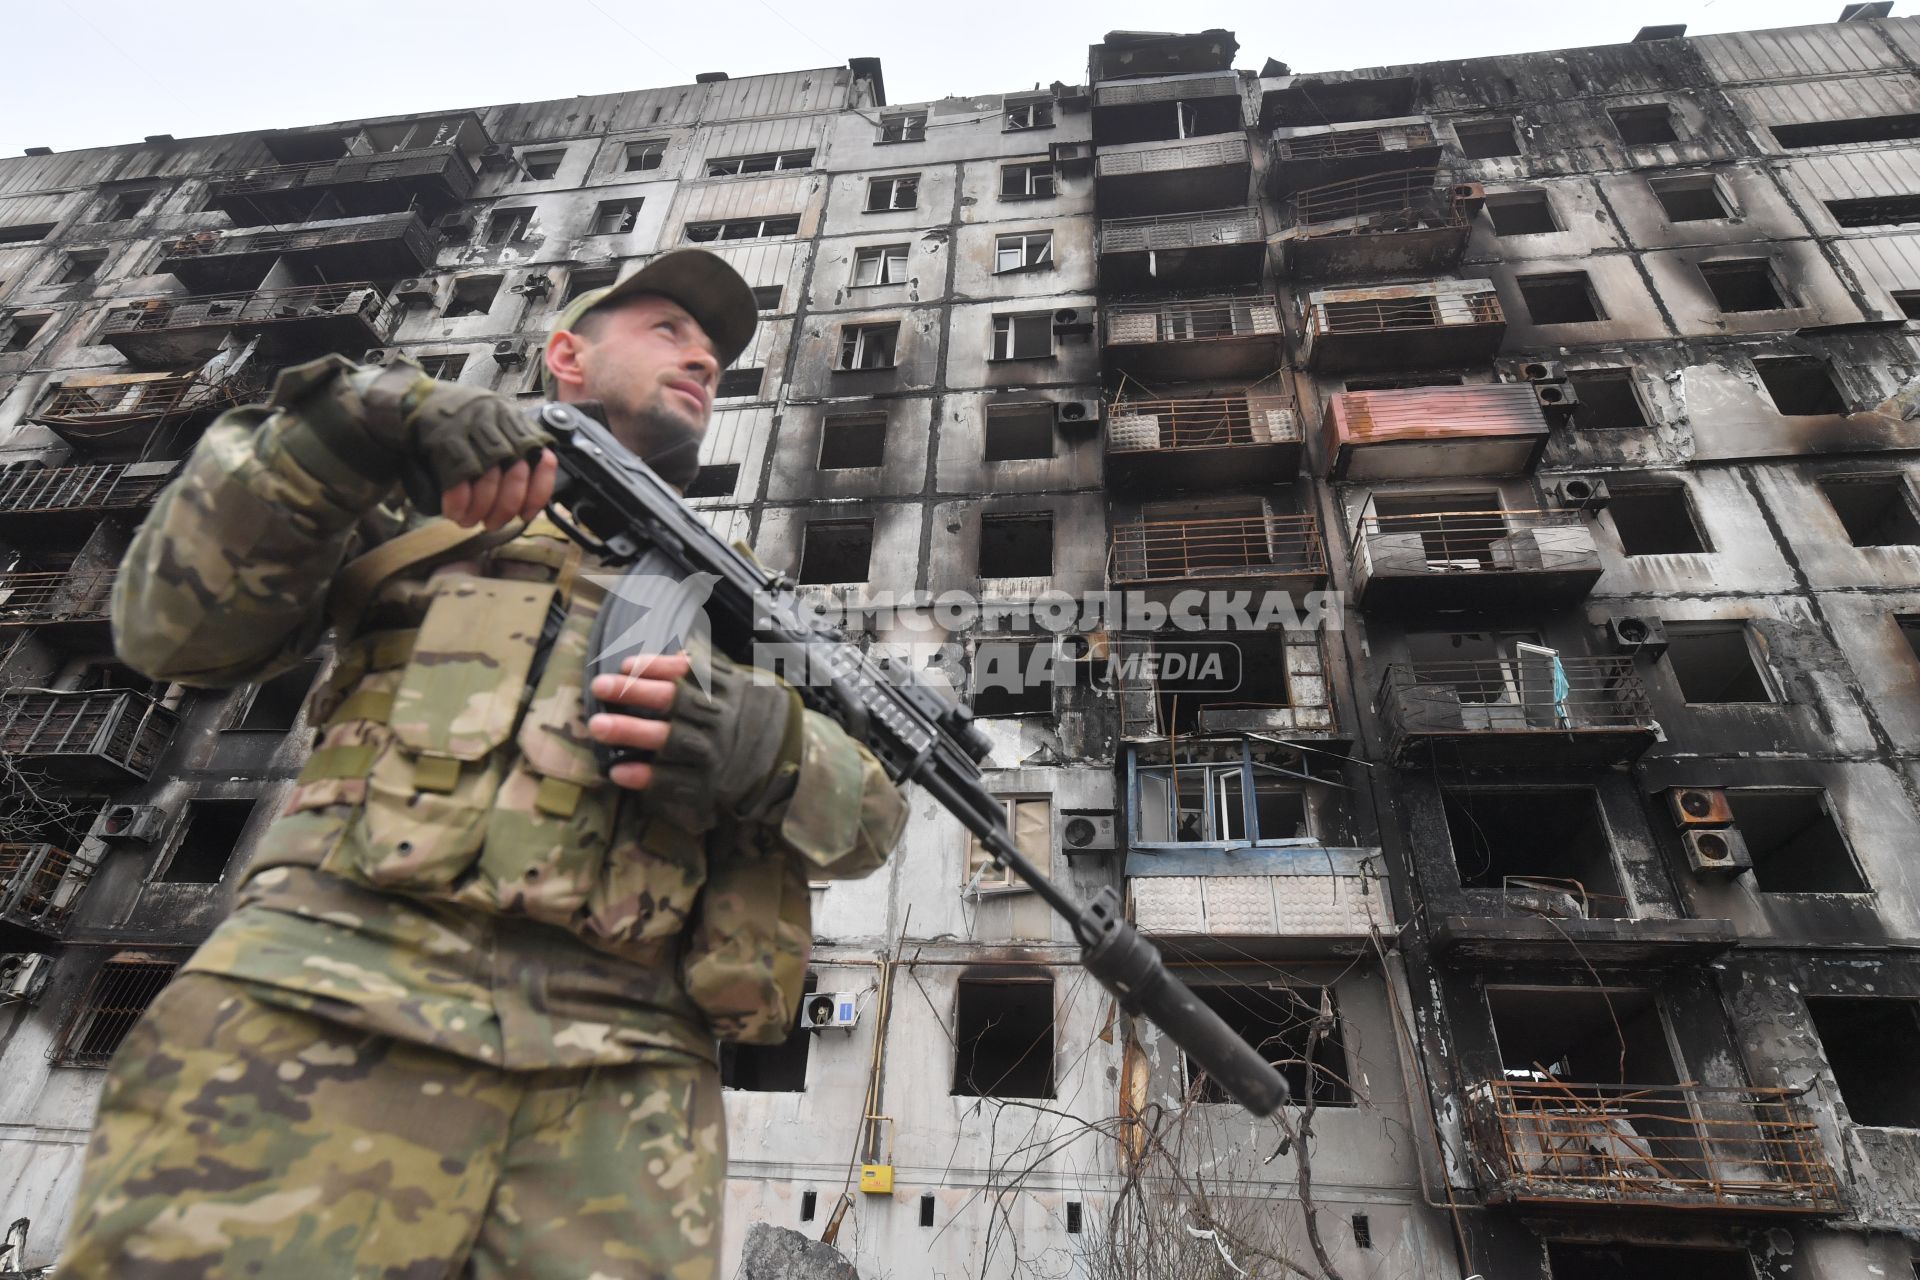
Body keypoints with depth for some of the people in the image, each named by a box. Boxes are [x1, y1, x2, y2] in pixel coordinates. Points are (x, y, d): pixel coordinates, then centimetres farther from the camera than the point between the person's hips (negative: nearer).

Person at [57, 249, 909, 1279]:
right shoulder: (419, 505, 22)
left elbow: (872, 816, 13)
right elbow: (176, 628, 9)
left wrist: (771, 748, -10)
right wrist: (347, 426, -5)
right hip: (334, 996, -1)